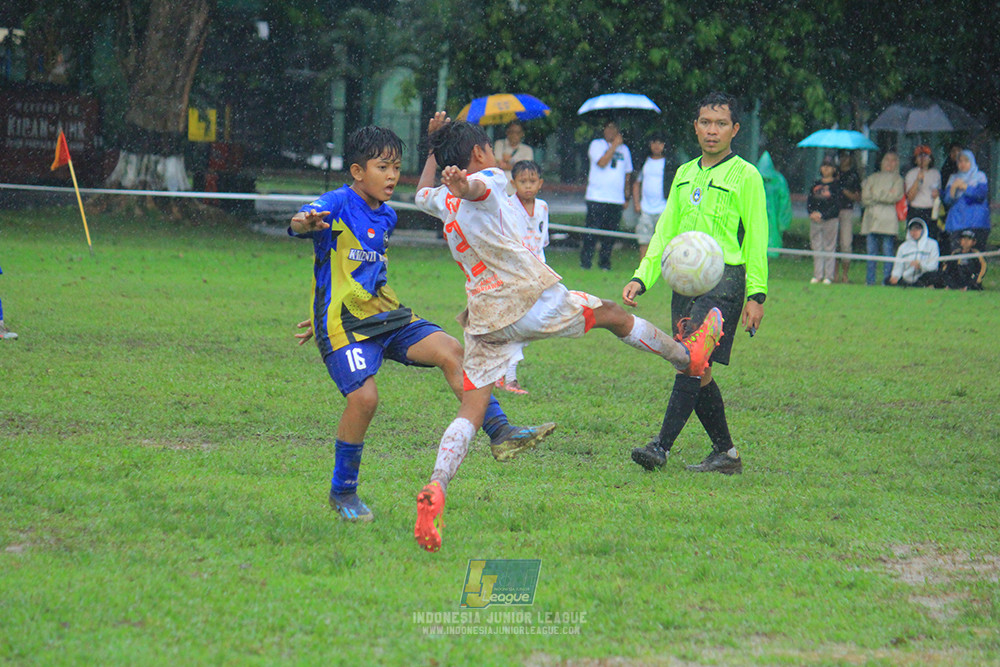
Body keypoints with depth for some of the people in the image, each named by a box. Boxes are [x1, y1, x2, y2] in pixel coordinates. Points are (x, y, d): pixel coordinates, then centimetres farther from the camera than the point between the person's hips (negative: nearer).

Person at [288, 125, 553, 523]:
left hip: (385, 316, 7)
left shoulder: (386, 217, 14)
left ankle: (500, 433, -14)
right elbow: (298, 225, -32)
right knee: (364, 396, -23)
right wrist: (303, 223, -49)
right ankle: (342, 492, -5)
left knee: (450, 350, -12)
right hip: (344, 324, -7)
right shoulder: (337, 205, -10)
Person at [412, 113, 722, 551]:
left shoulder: (445, 201, 16)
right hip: (533, 300, -5)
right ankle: (688, 356, 41)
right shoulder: (487, 180, -4)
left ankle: (435, 489, -25)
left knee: (471, 411, -2)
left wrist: (436, 147, 41)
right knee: (611, 313, 20)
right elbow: (475, 188, -30)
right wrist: (461, 182, -52)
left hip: (485, 319, 5)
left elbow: (422, 194, 41)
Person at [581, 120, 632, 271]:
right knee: (592, 231, -7)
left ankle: (604, 262, 10)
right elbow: (602, 162, -14)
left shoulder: (624, 149, 16)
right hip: (596, 197, -4)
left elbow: (627, 173, 21)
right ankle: (586, 261, 0)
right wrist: (614, 145, -11)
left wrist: (626, 198, 17)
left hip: (616, 200, 4)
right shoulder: (596, 144, 3)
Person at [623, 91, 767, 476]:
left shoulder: (745, 176, -1)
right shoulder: (684, 175, 18)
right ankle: (725, 453, 14)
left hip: (723, 279, -7)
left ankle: (662, 446, -23)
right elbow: (665, 231, 20)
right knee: (696, 372, 5)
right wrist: (641, 278, 10)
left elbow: (756, 238, -3)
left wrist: (756, 294, -9)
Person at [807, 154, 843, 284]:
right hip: (815, 220, 4)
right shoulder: (816, 185, 15)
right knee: (817, 247, 3)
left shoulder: (836, 185, 1)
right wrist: (812, 213, -8)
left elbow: (836, 205, -6)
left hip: (831, 220, -4)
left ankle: (829, 276, -2)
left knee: (829, 247, -4)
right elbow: (809, 202, 13)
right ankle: (817, 275, 7)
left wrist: (822, 215, -14)